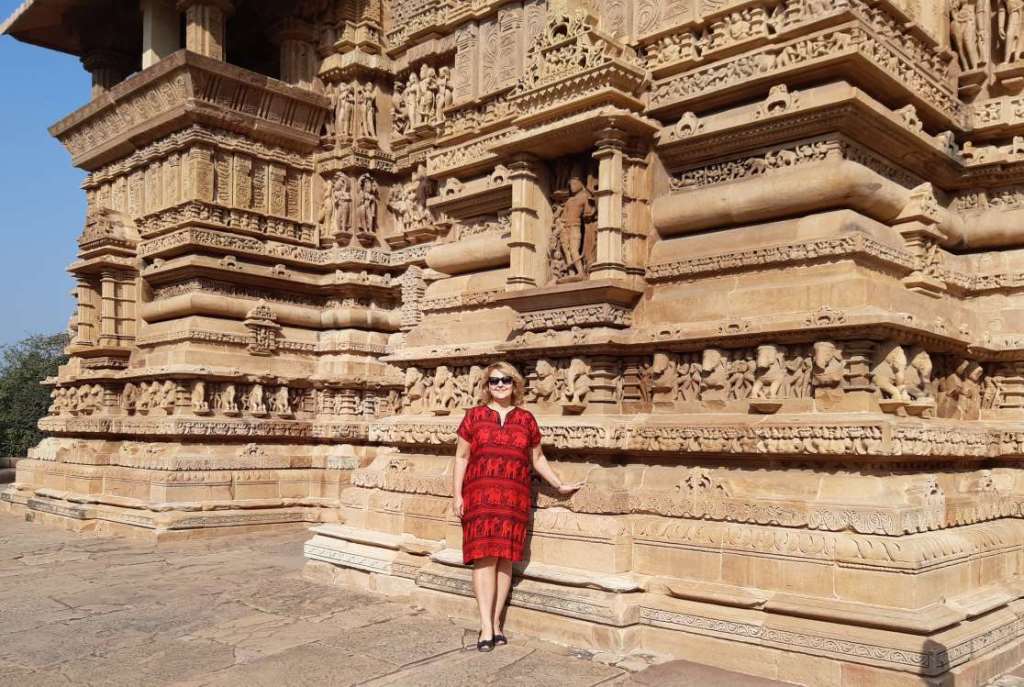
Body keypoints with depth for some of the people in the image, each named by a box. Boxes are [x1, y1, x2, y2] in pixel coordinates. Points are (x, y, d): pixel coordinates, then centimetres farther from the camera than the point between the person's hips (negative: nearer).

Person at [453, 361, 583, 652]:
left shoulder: (526, 419, 10)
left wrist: (559, 485, 17)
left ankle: (496, 622, 12)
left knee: (505, 559, 2)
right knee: (484, 557, -7)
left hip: (514, 499, 2)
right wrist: (457, 495, 0)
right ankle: (486, 627, -6)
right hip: (480, 497, -2)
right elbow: (461, 456, 7)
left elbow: (537, 458, 19)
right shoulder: (474, 416, 7)